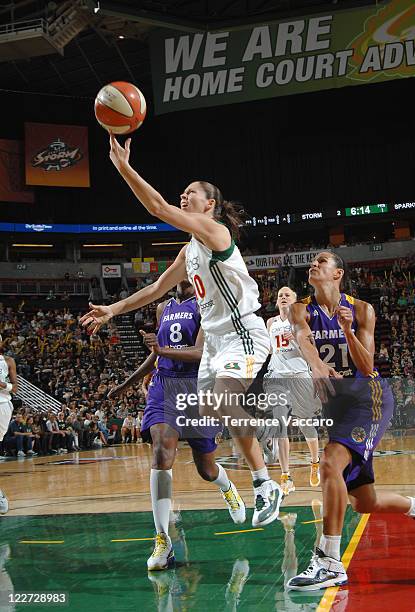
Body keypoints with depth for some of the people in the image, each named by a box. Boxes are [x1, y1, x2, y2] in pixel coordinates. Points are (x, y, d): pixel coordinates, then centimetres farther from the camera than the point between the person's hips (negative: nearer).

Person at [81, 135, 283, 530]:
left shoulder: (213, 229, -12)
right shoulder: (189, 251, 16)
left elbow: (159, 208, -23)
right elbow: (157, 289, 24)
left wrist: (123, 166, -24)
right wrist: (112, 310, 21)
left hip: (243, 332, -10)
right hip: (215, 336, 10)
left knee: (225, 404, -25)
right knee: (208, 412, 7)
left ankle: (265, 487, -15)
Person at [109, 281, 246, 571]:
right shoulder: (163, 308, 14)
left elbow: (200, 352, -17)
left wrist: (164, 350, -32)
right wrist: (127, 384, 26)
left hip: (197, 387, -3)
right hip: (164, 386, 3)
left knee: (206, 468, 10)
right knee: (162, 453, -21)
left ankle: (228, 489, 49)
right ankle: (163, 540, -22)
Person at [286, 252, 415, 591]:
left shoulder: (362, 310, -5)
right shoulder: (301, 310, 1)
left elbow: (367, 368, -10)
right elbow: (303, 338, -22)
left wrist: (347, 330, -24)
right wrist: (317, 364, -44)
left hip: (369, 397, -5)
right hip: (335, 401, 5)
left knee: (331, 464, -29)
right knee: (364, 503, 10)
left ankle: (330, 562, -26)